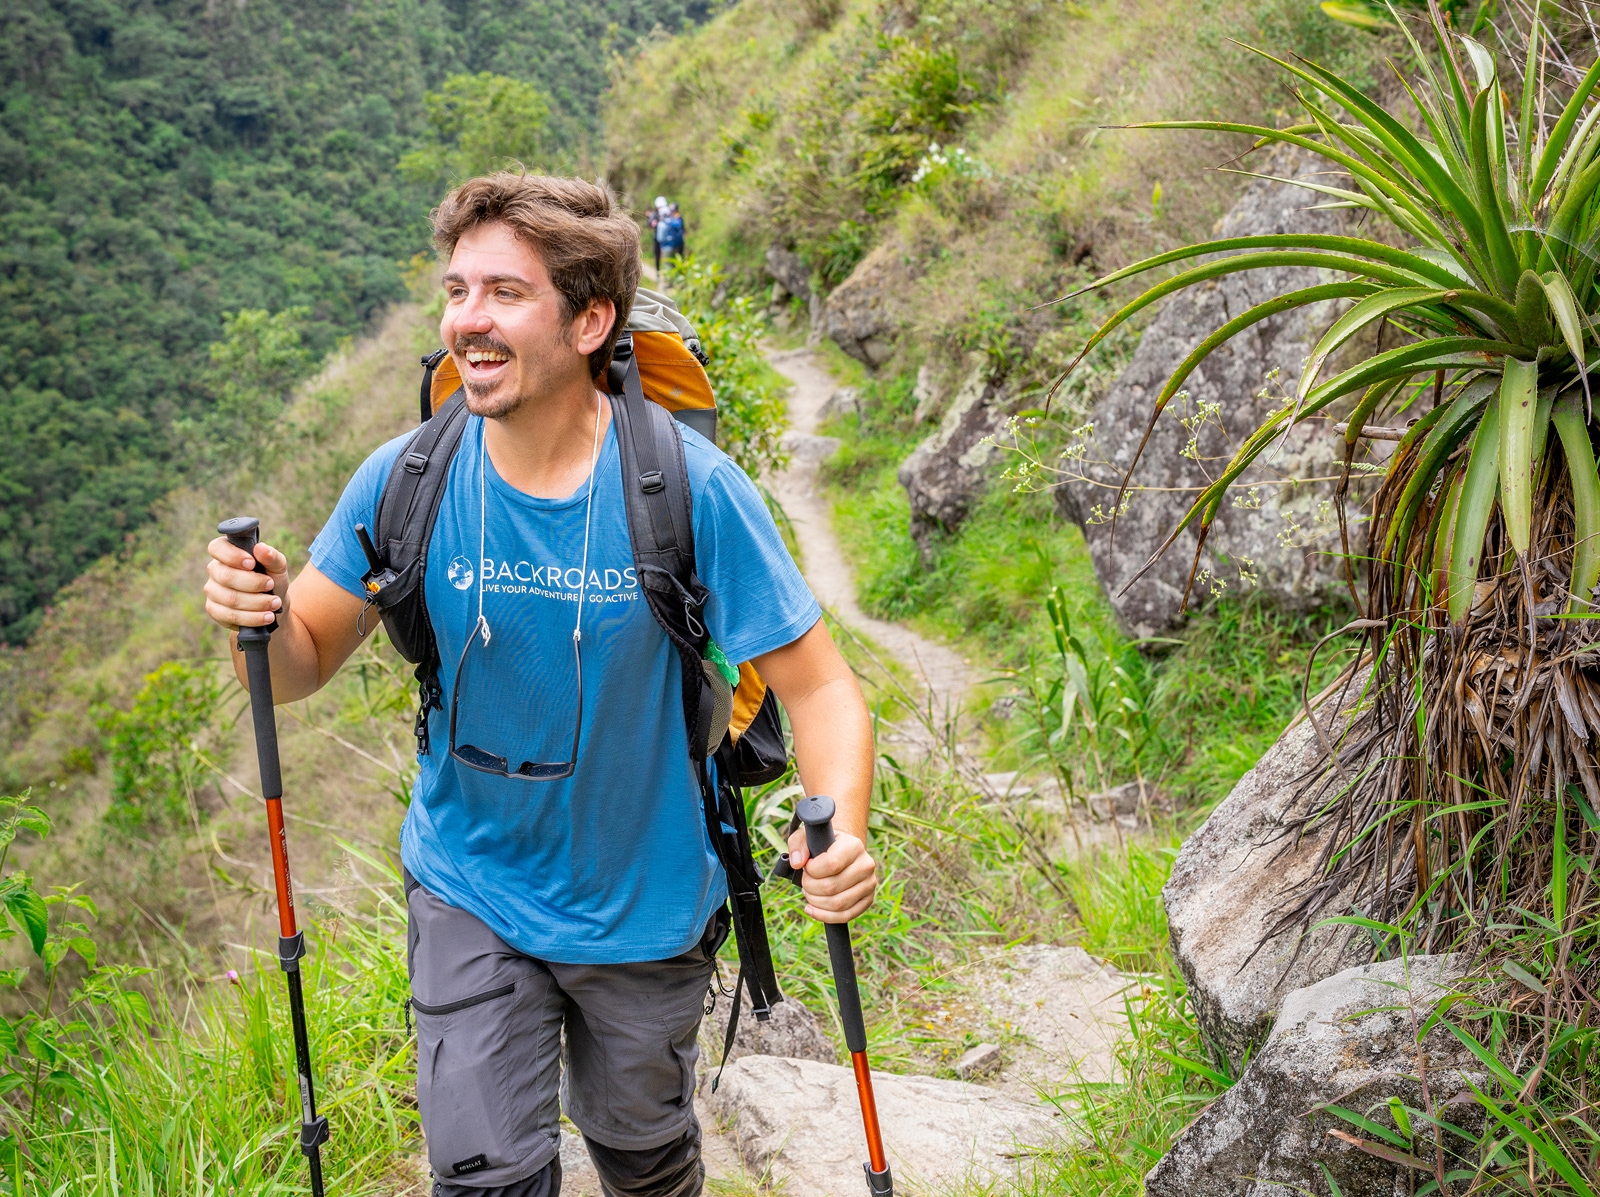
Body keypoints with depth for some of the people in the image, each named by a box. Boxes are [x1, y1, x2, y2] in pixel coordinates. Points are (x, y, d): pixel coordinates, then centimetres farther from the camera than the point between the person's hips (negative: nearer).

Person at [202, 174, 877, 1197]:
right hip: (471, 892, 1)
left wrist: (842, 835, -38)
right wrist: (261, 615, -28)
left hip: (645, 905, 0)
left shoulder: (689, 488, -22)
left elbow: (818, 686, -19)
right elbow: (303, 667, -5)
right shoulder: (407, 479, -15)